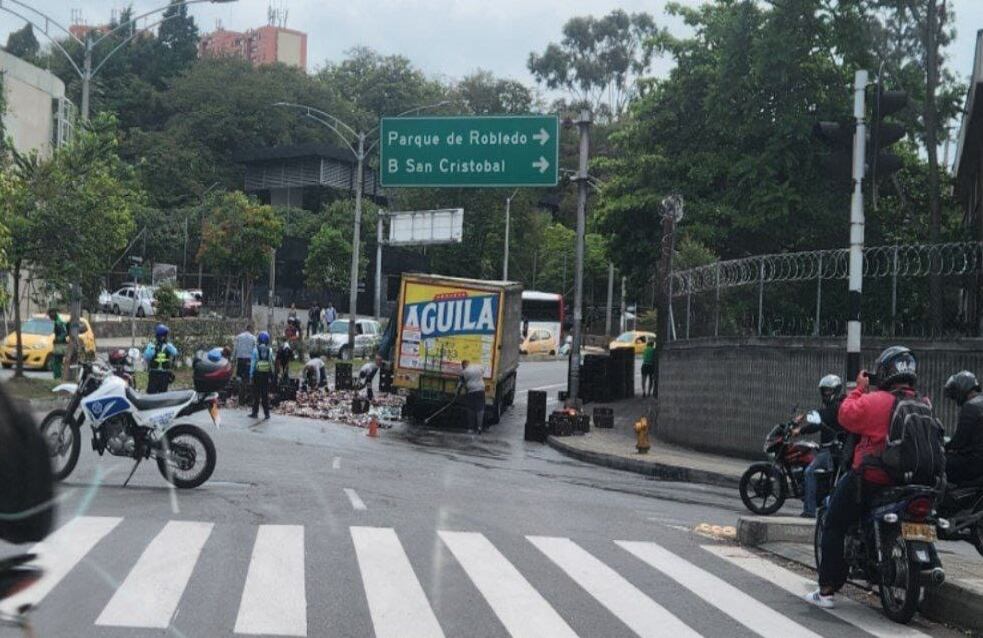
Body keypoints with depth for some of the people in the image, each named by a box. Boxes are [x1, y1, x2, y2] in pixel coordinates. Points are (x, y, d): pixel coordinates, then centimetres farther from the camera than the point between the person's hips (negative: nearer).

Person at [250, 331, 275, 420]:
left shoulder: (255, 350, -8)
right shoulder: (270, 350, -3)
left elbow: (253, 363, -6)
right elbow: (272, 362, -1)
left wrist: (251, 374, 0)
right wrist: (271, 374, 7)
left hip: (257, 374, -2)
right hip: (266, 374, 2)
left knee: (256, 394, 9)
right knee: (265, 394, 7)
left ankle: (255, 412, 13)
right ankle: (266, 413, 4)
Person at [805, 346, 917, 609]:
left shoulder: (875, 401, -14)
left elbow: (846, 415, -8)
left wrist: (859, 389, 4)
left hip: (869, 477, -6)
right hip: (907, 482, 6)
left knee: (834, 527, 6)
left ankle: (826, 590, 3)